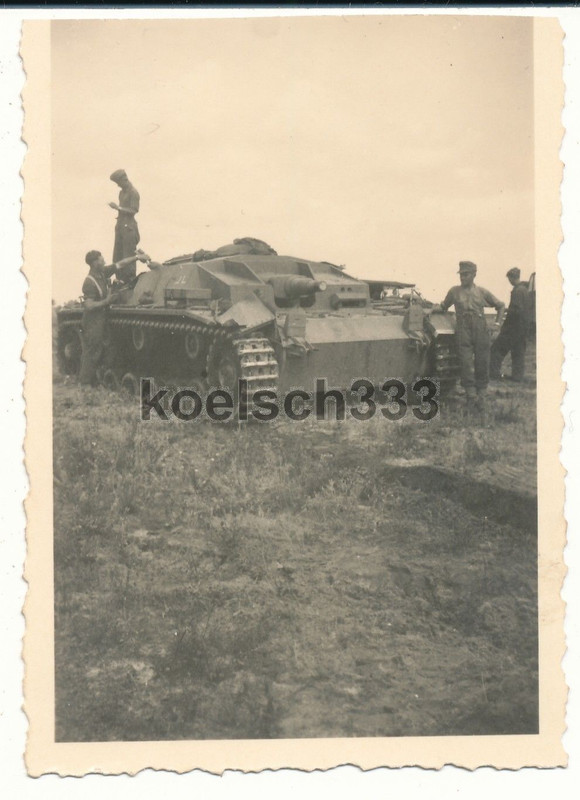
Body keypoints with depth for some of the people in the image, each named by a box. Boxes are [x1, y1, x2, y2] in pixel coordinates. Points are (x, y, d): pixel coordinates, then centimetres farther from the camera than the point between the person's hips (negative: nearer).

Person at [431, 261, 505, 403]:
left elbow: (500, 305, 23)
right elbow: (444, 306, 24)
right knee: (466, 362, -11)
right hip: (463, 330, -1)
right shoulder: (454, 291, 12)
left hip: (481, 330, 1)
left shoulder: (482, 292, 12)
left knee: (482, 362, 2)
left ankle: (481, 393, 13)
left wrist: (497, 323, 13)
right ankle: (470, 392, -8)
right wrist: (436, 308, 3)